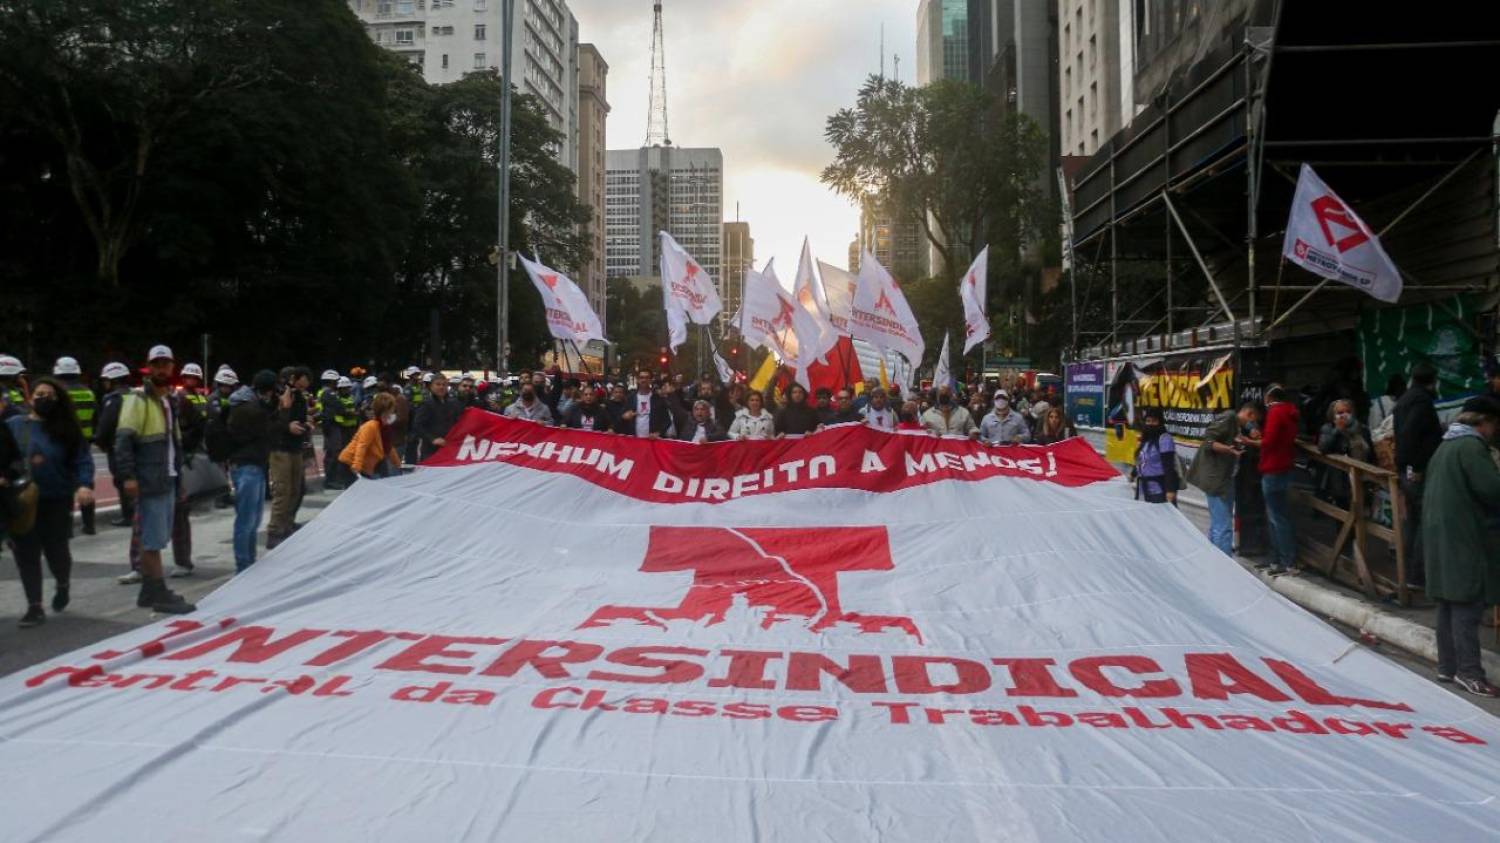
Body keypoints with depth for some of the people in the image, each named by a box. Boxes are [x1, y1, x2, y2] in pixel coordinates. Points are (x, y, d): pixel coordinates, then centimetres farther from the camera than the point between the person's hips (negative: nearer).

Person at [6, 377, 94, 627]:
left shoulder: (66, 430, 1)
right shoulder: (13, 425, 3)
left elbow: (83, 460, -5)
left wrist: (84, 485, -22)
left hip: (57, 501, -1)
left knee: (56, 551, 3)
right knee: (26, 555, 3)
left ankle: (62, 586, 35)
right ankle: (35, 606, 13)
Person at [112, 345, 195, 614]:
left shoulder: (169, 402, 19)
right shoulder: (138, 400, -8)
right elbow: (123, 440, -17)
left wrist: (179, 479, 23)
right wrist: (128, 476, -25)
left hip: (168, 482, 9)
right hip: (149, 483, -8)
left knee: (155, 539, 13)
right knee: (153, 540, -5)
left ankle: (149, 591, 21)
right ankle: (160, 594, -1)